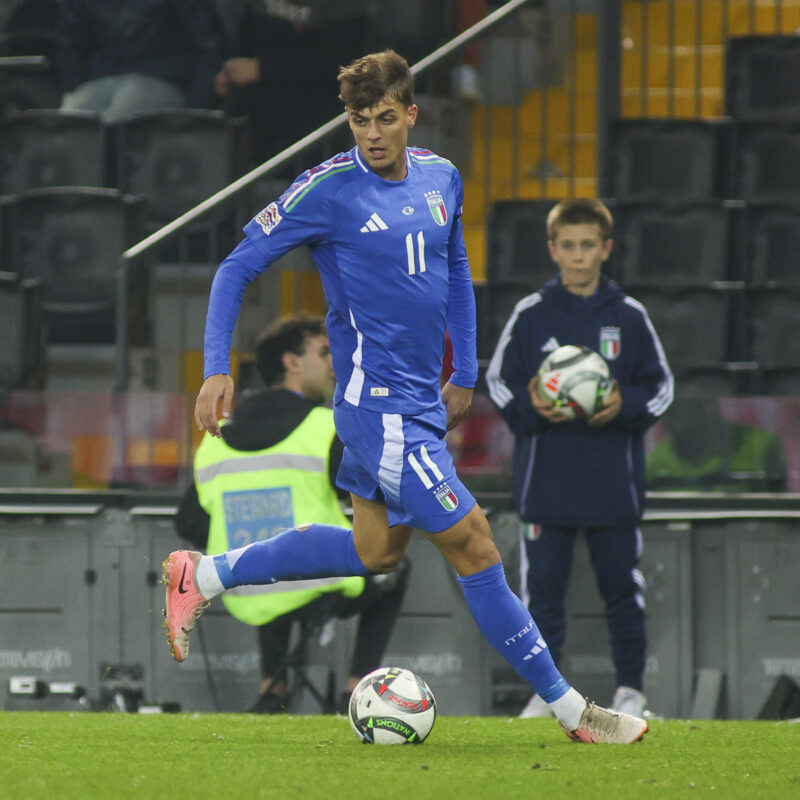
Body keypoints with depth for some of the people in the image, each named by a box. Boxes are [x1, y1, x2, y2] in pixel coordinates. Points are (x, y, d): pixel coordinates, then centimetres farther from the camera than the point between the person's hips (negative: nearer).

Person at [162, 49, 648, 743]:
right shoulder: (328, 190, -13)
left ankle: (204, 577, 28)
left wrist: (464, 374, 21)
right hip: (378, 404, -8)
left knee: (376, 550, 19)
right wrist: (217, 369, -14)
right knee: (474, 546, -7)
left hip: (422, 400, 8)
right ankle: (569, 709, 0)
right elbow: (238, 268, -6)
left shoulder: (441, 179, 6)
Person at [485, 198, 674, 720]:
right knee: (544, 588, 2)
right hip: (545, 477, 0)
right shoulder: (530, 315, 3)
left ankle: (630, 690, 13)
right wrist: (530, 408, -11)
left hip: (615, 479, 0)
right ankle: (544, 691, 10)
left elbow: (660, 385, 9)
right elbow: (498, 382, 8)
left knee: (622, 588, 4)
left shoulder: (630, 317, 4)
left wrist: (624, 406, -11)